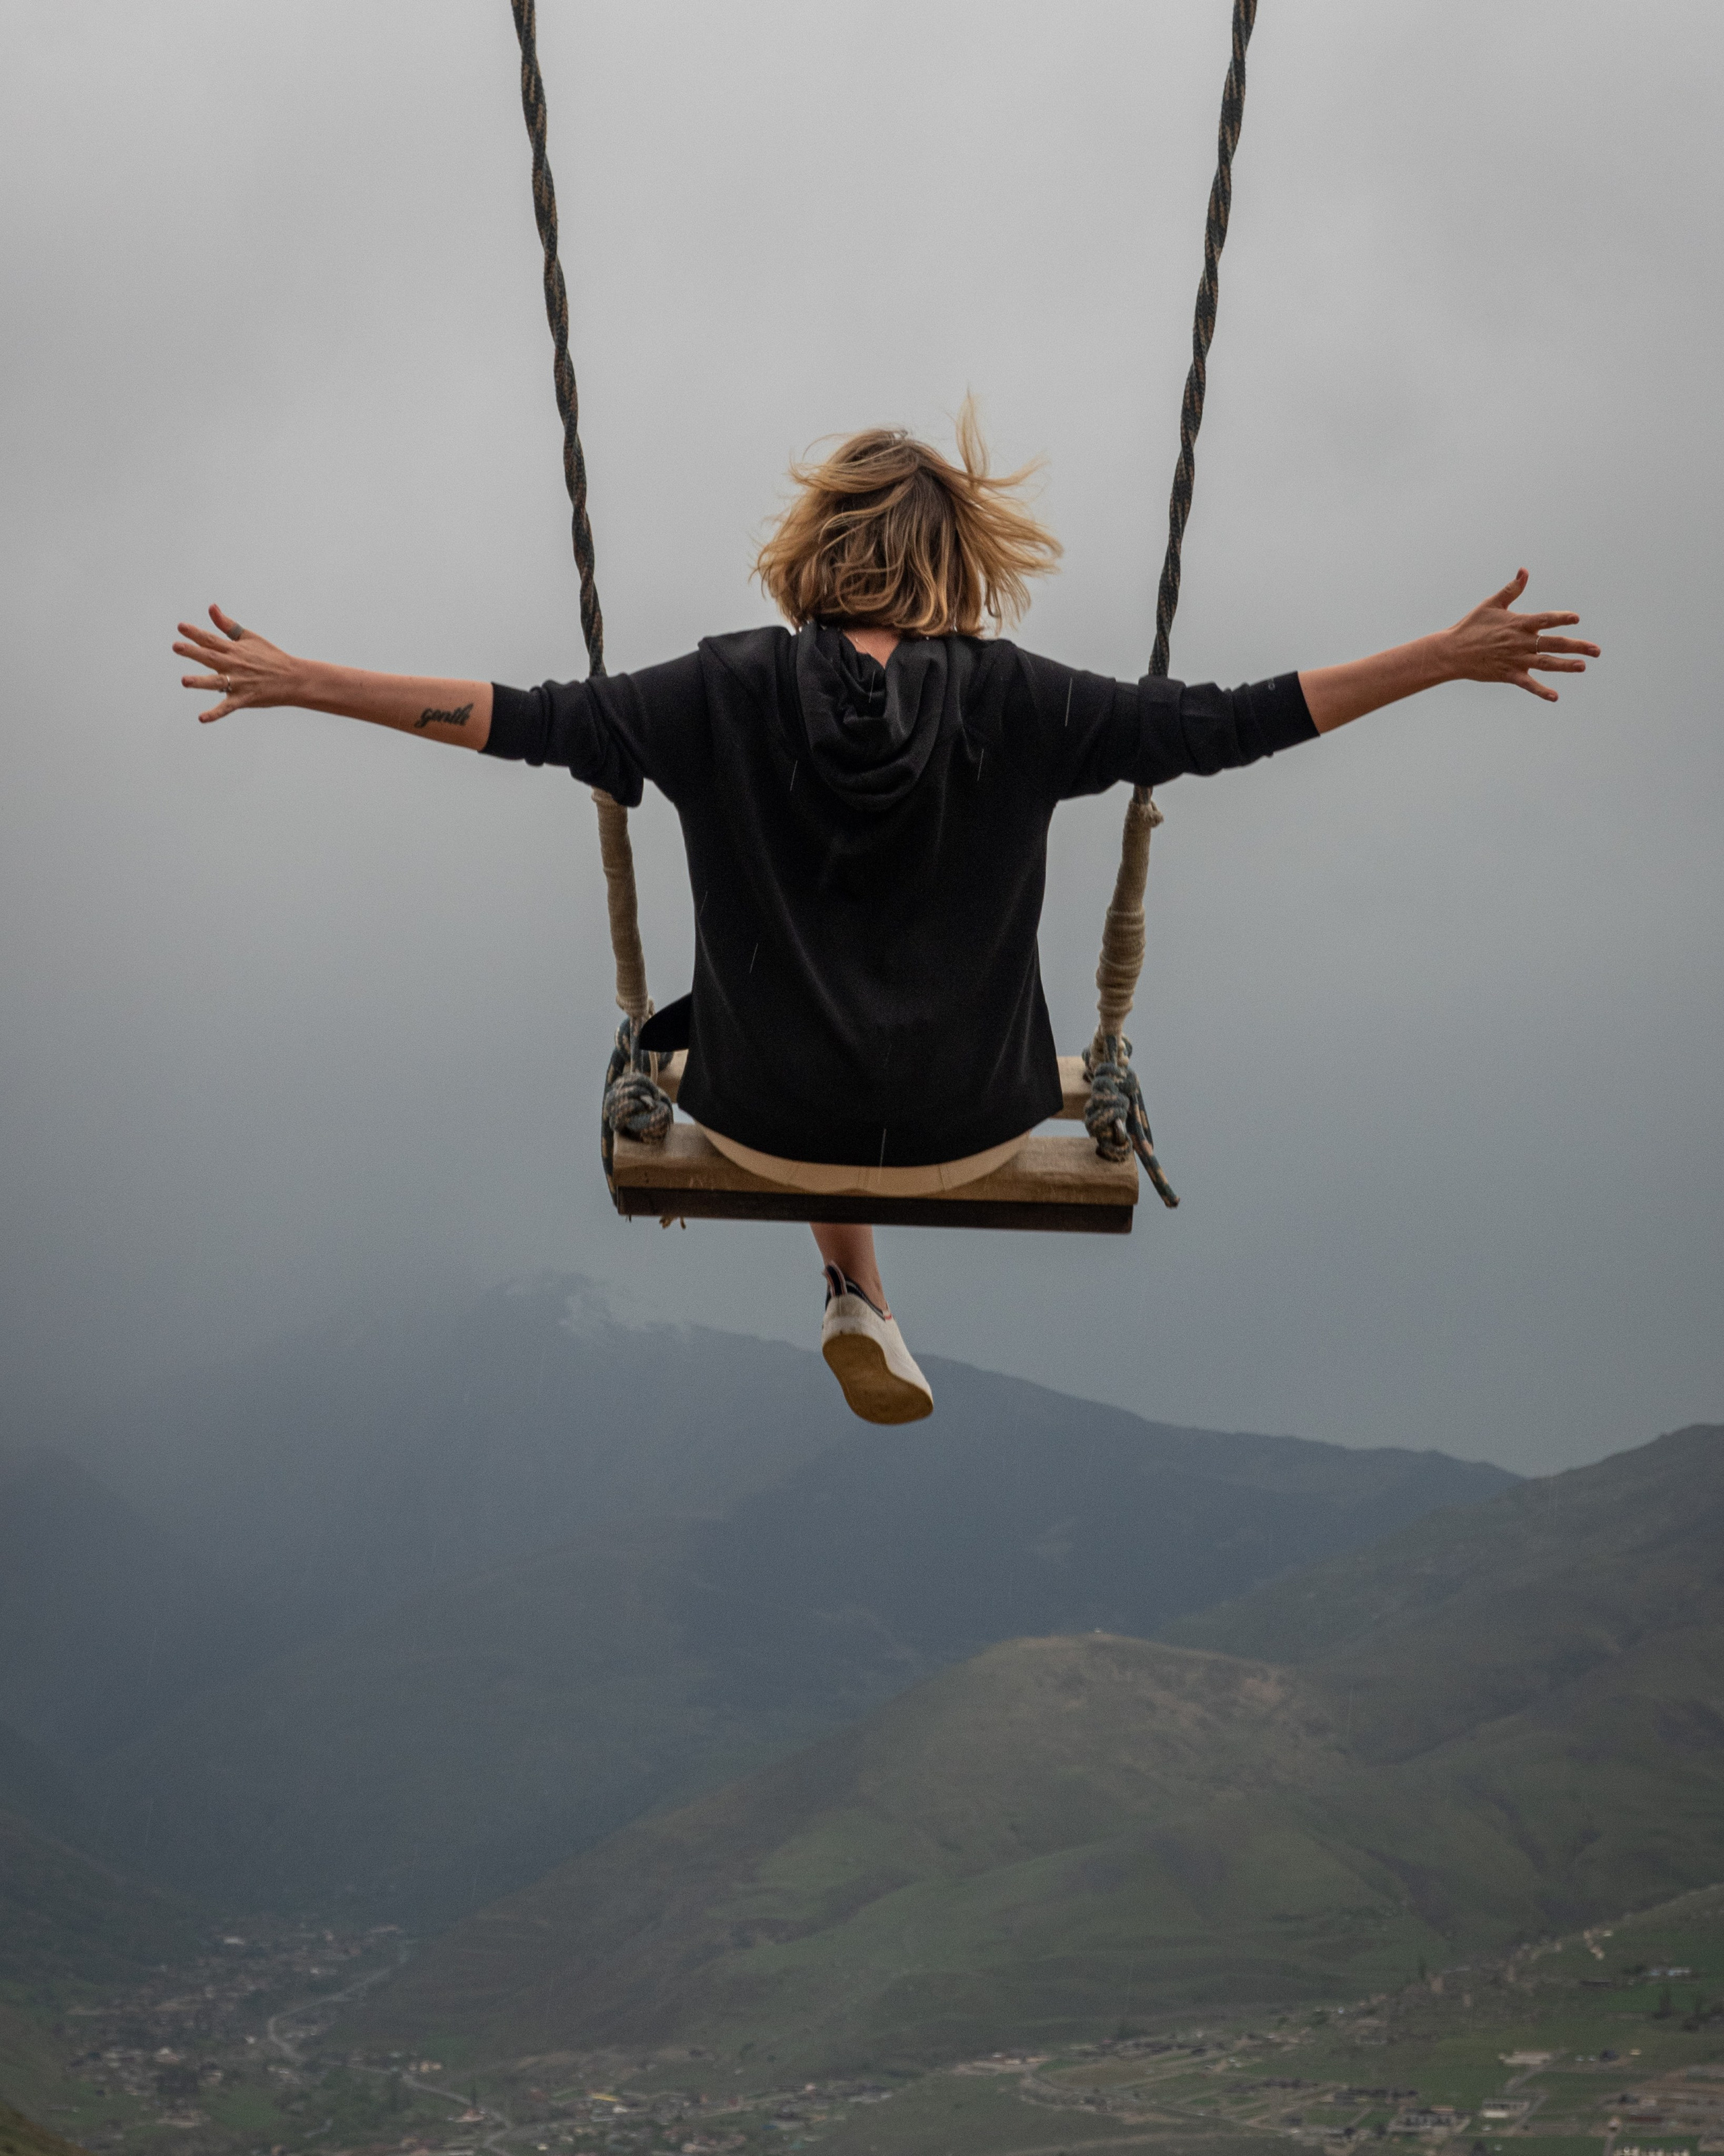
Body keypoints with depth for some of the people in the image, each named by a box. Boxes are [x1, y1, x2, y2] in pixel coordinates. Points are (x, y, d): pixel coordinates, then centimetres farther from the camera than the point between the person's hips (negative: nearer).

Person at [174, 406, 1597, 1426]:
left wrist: (296, 683, -4)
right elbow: (1228, 724, -11)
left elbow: (524, 720, -13)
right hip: (969, 1132, 0)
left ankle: (859, 1298, 27)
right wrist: (1454, 659, -2)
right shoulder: (1012, 701, -13)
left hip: (774, 1126, 0)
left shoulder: (731, 691, -12)